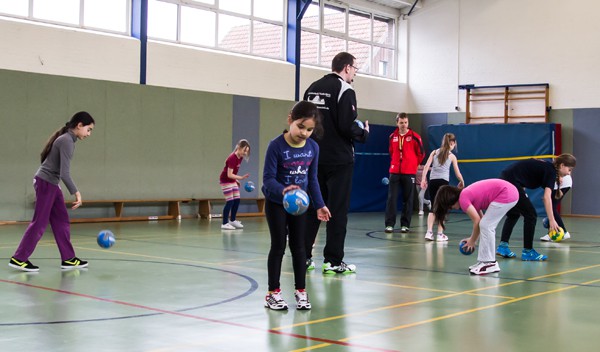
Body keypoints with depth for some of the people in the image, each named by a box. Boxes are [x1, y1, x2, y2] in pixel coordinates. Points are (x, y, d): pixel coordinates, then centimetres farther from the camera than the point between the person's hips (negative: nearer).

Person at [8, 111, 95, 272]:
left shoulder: (68, 139, 9)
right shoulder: (67, 141, -20)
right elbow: (64, 173, -25)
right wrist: (76, 192, -23)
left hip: (51, 184, 10)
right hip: (45, 182, -10)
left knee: (61, 220, 9)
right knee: (40, 222, -5)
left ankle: (68, 259, 12)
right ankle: (18, 259, 1)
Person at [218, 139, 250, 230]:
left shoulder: (240, 157, -1)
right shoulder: (232, 158, -26)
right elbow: (229, 174, -28)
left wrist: (236, 180, 14)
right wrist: (241, 177, -32)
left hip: (232, 181, 8)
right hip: (225, 181, -8)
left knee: (237, 200, 8)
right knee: (230, 201, -10)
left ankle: (232, 220, 21)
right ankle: (224, 223, -5)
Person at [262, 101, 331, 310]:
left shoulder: (313, 148, -6)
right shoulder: (276, 146, -20)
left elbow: (313, 179, 4)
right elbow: (268, 178, -22)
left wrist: (319, 205, 4)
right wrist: (283, 190, -41)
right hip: (276, 203, -4)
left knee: (299, 247, 8)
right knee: (278, 247, 2)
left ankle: (301, 291, 18)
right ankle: (273, 293, 11)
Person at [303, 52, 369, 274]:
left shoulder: (312, 88, 11)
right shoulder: (344, 90, -11)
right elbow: (348, 126, -18)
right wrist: (364, 133, 0)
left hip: (315, 158, 7)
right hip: (339, 159, -7)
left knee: (312, 207, 12)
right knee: (337, 209, -1)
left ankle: (303, 256, 15)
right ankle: (333, 261, 0)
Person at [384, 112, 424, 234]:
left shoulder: (414, 137, -4)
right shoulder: (392, 136, 6)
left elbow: (421, 153, 4)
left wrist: (413, 164, 8)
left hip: (409, 173, -2)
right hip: (394, 172, 2)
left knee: (408, 199, 4)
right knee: (391, 198, -3)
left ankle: (405, 225, 11)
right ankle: (389, 224, -1)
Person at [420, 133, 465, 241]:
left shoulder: (434, 152, 14)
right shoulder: (452, 156, 8)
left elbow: (426, 166, 2)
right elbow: (457, 173, 11)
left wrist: (423, 179, 3)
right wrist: (462, 182, 28)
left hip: (432, 181, 3)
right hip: (444, 181, -3)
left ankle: (429, 232, -1)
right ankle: (440, 234, 4)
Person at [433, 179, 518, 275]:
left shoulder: (463, 199, -11)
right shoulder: (466, 194, 16)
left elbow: (477, 221, -11)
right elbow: (480, 217, 18)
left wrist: (472, 241, 2)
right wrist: (472, 239, 18)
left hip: (506, 195, -10)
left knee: (486, 225, -7)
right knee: (487, 226, 12)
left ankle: (491, 264, -3)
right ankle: (486, 261, 15)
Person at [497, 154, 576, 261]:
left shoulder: (544, 166, 20)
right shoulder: (551, 171, -6)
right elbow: (547, 197, -17)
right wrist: (551, 220, -20)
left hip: (503, 178, 9)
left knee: (513, 215, 22)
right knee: (531, 215, 2)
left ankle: (503, 246, 16)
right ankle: (527, 251, 6)